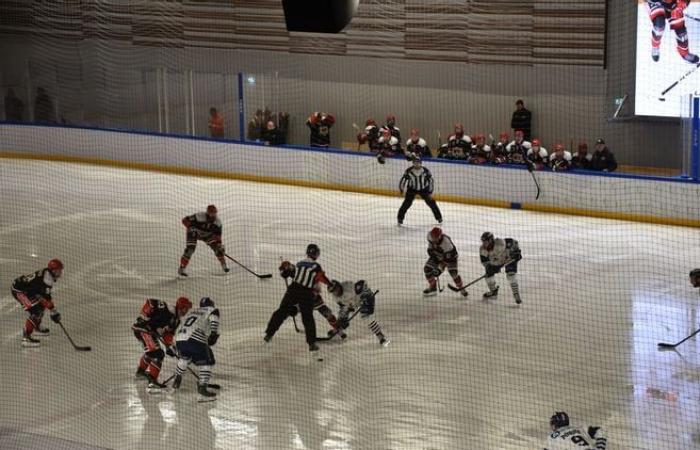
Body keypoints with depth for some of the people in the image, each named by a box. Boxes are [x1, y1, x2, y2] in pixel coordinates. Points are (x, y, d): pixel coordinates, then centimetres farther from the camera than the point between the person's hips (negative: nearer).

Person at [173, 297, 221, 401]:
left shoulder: (192, 312, 36)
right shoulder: (212, 310, 17)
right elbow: (214, 318, -6)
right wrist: (214, 333, -12)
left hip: (179, 338, 6)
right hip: (194, 339, -6)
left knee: (184, 357, 33)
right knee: (206, 362, 2)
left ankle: (176, 381, 42)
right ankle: (202, 389, -12)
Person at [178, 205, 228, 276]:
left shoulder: (218, 223, -20)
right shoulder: (199, 216, -33)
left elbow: (217, 235, -17)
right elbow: (184, 220, -28)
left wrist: (220, 244, -30)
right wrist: (191, 228, -38)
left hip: (207, 235, 4)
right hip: (195, 233, -4)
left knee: (217, 246, -10)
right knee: (190, 248, -21)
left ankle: (224, 265, 8)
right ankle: (181, 269, -16)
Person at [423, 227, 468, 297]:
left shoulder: (446, 242, -41)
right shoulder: (430, 236, -24)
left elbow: (447, 257, -37)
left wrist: (440, 268, -38)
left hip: (449, 255, -6)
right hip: (436, 255, 6)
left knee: (453, 272, -22)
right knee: (427, 268, -7)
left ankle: (461, 289, -2)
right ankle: (432, 287, 10)